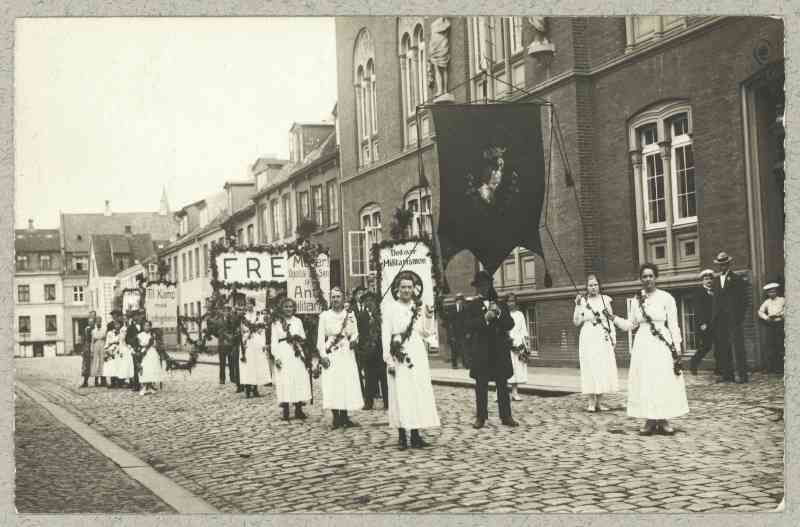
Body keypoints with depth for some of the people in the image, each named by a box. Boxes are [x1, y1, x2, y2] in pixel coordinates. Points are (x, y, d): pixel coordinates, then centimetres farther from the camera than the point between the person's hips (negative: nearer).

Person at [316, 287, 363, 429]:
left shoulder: (350, 314, 9)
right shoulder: (324, 315, 4)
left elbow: (355, 332, 11)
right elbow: (320, 337, 2)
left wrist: (354, 340, -12)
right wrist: (323, 355, -7)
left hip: (347, 353, 2)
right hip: (331, 354, -2)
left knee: (348, 383, -1)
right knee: (332, 384, -6)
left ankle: (344, 417, 7)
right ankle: (336, 417, 1)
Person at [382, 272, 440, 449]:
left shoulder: (419, 307, 10)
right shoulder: (390, 308, 0)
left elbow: (426, 333, 8)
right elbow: (386, 335, -3)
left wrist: (428, 317, -7)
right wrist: (388, 359, -8)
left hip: (417, 356, 4)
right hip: (399, 356, -4)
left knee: (418, 393, 3)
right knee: (400, 394, -4)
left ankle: (415, 435, 10)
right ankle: (402, 437, 1)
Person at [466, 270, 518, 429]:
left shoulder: (500, 304, 13)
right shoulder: (472, 305, 3)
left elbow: (510, 324, 7)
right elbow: (469, 325, -9)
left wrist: (499, 314, -9)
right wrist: (485, 318, -21)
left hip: (500, 350, 3)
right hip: (481, 352, -3)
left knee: (502, 385, 6)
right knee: (481, 385, 1)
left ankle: (506, 416, 10)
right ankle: (481, 417, 7)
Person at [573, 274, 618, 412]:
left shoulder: (605, 299, 7)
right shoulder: (583, 301, 2)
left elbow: (611, 320, 10)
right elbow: (576, 322, -1)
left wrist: (613, 337, 2)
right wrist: (577, 306, -11)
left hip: (603, 339, 2)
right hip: (588, 338, -2)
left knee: (604, 368, 1)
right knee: (590, 368, -4)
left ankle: (599, 402, 10)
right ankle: (591, 402, 3)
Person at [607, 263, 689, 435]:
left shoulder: (666, 298, -3)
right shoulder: (637, 300, 8)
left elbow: (673, 325, -2)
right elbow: (630, 324, 14)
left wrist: (677, 348, -7)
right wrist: (613, 317, 1)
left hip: (662, 345, -3)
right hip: (643, 344, 4)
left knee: (664, 381, -2)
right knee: (644, 382, 3)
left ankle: (664, 420, 8)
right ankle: (650, 421, 10)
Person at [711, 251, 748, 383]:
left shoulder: (737, 279, 3)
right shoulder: (716, 281, 18)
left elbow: (741, 300, -1)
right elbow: (715, 299, 14)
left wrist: (740, 317, -9)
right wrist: (713, 318, 6)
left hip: (733, 318, -5)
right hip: (719, 320, 5)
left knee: (736, 346, -7)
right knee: (721, 348, 4)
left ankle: (742, 375, -5)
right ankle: (727, 375, 9)